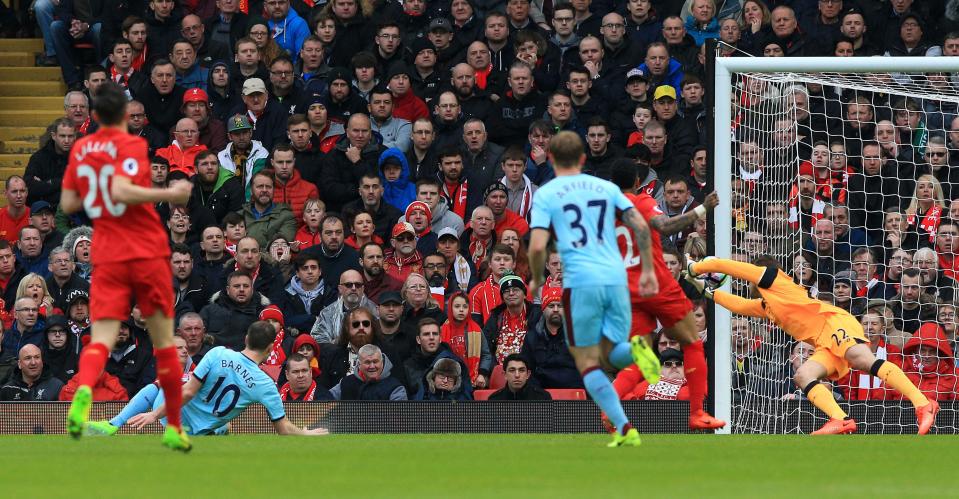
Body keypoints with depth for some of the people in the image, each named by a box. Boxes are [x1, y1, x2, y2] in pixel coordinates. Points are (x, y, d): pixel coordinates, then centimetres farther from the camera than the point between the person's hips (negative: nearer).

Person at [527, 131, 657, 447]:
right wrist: (648, 270, 14)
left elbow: (537, 247, -6)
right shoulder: (606, 188, 16)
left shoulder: (545, 195, 5)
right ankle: (633, 350, -23)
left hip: (580, 282, -4)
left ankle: (623, 428, -9)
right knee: (611, 354, 14)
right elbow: (641, 226, 7)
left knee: (587, 362, 5)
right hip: (616, 279, 4)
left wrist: (536, 280, 12)